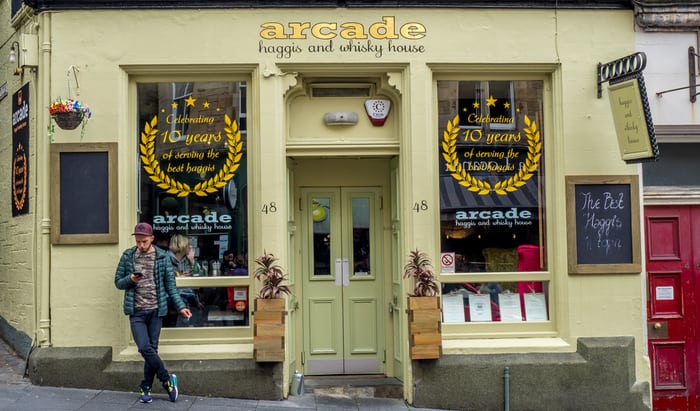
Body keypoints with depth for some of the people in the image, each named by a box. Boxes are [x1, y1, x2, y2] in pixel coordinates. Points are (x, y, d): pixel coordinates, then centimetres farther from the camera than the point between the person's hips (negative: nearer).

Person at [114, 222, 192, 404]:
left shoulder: (162, 257, 0)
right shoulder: (127, 256, 2)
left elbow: (170, 285, 2)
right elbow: (118, 282, 9)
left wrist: (180, 306, -7)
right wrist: (130, 279, -14)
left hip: (156, 310, 0)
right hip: (136, 311, 0)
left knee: (151, 349, 4)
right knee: (144, 348, -11)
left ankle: (146, 387, 20)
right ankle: (167, 379, 7)